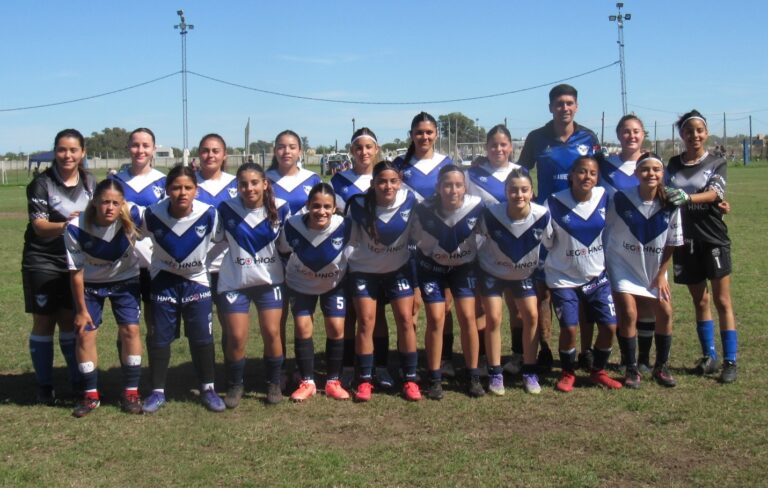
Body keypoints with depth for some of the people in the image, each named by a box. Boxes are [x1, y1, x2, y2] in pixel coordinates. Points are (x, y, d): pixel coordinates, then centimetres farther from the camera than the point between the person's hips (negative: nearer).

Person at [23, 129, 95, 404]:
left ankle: (78, 381, 21)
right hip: (43, 263, -4)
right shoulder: (42, 184, -11)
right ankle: (44, 386, 13)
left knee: (71, 322, 11)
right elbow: (40, 226, -16)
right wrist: (66, 225, -32)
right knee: (44, 324, 4)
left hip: (76, 262, 4)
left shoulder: (90, 183, 5)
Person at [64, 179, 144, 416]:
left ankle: (131, 392, 6)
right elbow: (76, 272, -16)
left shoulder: (132, 216, -30)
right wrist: (81, 309, -11)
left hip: (125, 280, 0)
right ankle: (90, 395, 13)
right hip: (91, 283, 0)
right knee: (85, 334, -4)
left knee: (130, 330, -8)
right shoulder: (76, 229, -28)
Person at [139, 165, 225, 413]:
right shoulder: (153, 215, -20)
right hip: (163, 281, 0)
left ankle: (208, 390, 16)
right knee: (159, 337, 5)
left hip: (197, 280, 0)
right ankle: (157, 392, 18)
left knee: (202, 338, 2)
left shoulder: (209, 214, -21)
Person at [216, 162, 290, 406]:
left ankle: (274, 383, 19)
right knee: (236, 337, -3)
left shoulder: (281, 208, -7)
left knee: (272, 333, -2)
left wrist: (286, 269, 9)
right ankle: (234, 385, 19)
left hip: (270, 280, 1)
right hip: (234, 282, -1)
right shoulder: (226, 209, -11)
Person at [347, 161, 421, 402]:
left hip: (399, 268, 1)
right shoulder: (360, 204, -21)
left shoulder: (409, 200, -18)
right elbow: (350, 236, -6)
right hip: (364, 269, -1)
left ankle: (410, 380, 6)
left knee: (405, 319, -3)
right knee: (366, 321, -3)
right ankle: (364, 381, 7)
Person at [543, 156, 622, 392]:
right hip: (563, 277, -3)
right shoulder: (555, 203, -14)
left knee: (609, 326, -1)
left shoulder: (604, 197, -6)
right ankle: (567, 373, 16)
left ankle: (598, 371, 23)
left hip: (597, 276, 3)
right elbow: (547, 241, -4)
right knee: (569, 328, -11)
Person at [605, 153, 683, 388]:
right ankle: (631, 370, 3)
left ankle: (661, 367, 17)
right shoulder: (621, 199, -17)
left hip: (653, 270, 3)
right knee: (628, 313, -12)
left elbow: (671, 243, -1)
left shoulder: (670, 204, -11)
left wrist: (661, 274, -1)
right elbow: (606, 231, -4)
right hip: (623, 265, -3)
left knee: (664, 312, -2)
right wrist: (606, 265, -1)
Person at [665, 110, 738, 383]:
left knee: (722, 302, -2)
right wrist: (665, 196, -7)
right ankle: (709, 356, 22)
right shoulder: (674, 164, 9)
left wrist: (687, 197, -36)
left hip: (713, 240, -3)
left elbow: (714, 193, -19)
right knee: (700, 302, 11)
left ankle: (730, 361, 3)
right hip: (685, 242, 3)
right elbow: (665, 195, 15)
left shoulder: (717, 163, -1)